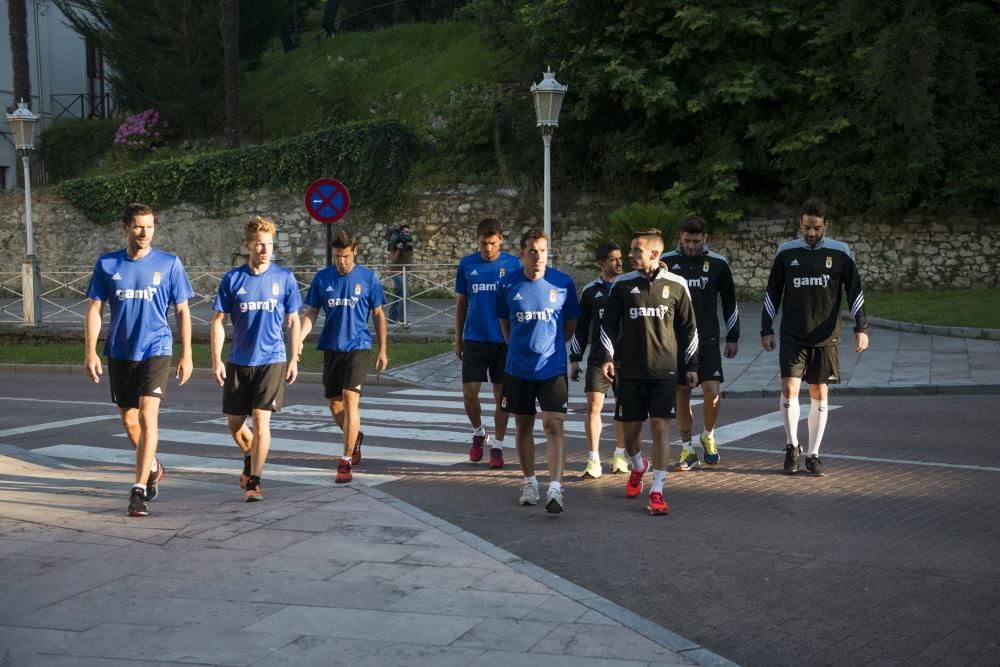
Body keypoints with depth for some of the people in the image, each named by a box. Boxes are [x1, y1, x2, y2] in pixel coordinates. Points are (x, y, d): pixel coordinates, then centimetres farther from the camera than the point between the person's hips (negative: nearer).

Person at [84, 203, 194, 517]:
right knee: (129, 420, 13)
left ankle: (139, 489, -13)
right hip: (120, 353, 3)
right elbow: (95, 309, 4)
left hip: (156, 350, -3)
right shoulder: (106, 264, 2)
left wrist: (186, 355, 0)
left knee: (147, 415, -16)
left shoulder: (169, 264, -2)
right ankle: (153, 467, 39)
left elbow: (182, 311, 3)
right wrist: (90, 352, -5)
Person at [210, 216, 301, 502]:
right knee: (234, 422, 10)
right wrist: (216, 360, -5)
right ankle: (250, 458, 40)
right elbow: (218, 321, 2)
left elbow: (293, 321, 6)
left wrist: (294, 359, 3)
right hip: (238, 361, 2)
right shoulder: (232, 279, -1)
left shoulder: (284, 278, -1)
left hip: (272, 360, -2)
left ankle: (254, 482, -2)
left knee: (261, 420, -10)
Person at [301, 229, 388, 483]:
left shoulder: (368, 278, -2)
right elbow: (311, 314, 6)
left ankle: (346, 461, -11)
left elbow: (379, 315, 5)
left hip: (358, 347, -3)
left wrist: (382, 350, 4)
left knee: (350, 400, -14)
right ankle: (355, 437, 40)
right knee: (334, 404, 10)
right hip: (331, 348, 3)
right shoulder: (322, 278, 3)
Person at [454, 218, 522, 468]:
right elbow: (461, 302, 10)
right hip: (474, 339, 1)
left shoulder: (513, 264, -2)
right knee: (469, 393, -2)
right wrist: (458, 339, 9)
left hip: (504, 340, -1)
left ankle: (497, 446, 16)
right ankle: (479, 433, 25)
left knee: (501, 395, 4)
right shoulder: (467, 264, 3)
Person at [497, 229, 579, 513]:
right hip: (518, 369, 2)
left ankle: (555, 489, -15)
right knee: (523, 426, 12)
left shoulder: (563, 283, -6)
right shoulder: (508, 284, -3)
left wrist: (552, 347, 9)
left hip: (552, 367, -2)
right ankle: (529, 482, 26)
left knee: (554, 426, -11)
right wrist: (518, 348, 11)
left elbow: (570, 322, 7)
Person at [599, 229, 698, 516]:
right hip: (629, 371, 1)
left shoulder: (676, 285, 0)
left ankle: (657, 492, -2)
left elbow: (688, 327, 8)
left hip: (664, 370, -1)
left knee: (660, 427, -7)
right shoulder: (622, 285, 2)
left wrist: (691, 365, 7)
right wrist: (607, 357, -4)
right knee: (630, 429, 7)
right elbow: (608, 324, 8)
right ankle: (638, 467, 39)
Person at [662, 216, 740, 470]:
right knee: (682, 394, 4)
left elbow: (729, 301, 11)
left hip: (707, 340, 0)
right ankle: (687, 449, 14)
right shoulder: (667, 262, 1)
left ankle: (708, 435, 15)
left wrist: (732, 337, 10)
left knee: (712, 390, -12)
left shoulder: (718, 264, 3)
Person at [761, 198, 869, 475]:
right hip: (792, 337, 0)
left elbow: (855, 292, 2)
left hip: (825, 338, 0)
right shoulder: (786, 252, 3)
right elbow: (772, 293, 9)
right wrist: (766, 330, 5)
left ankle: (813, 454, 16)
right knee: (789, 389, -11)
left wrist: (861, 328, -7)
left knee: (819, 395, 4)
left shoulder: (840, 252, 0)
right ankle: (792, 445, 10)